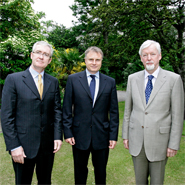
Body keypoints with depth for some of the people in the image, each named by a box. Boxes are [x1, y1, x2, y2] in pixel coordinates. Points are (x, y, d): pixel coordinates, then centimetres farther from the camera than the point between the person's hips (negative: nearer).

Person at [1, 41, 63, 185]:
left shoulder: (53, 82, 6)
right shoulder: (13, 79, -6)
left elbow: (57, 111, 7)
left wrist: (58, 136, -2)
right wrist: (14, 146, -11)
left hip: (48, 145, 4)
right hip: (23, 145, -3)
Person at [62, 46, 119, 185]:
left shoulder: (110, 82, 1)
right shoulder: (73, 79, -2)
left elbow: (114, 111, 2)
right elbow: (67, 108, -1)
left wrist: (113, 135, -1)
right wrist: (67, 132, -5)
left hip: (102, 136, 1)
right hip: (80, 135, 0)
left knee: (101, 172, 16)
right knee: (80, 171, 17)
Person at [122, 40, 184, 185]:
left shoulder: (173, 79, -8)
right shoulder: (133, 78, 2)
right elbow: (128, 109, 7)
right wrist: (125, 135, 8)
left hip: (159, 140, -3)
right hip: (136, 140, 3)